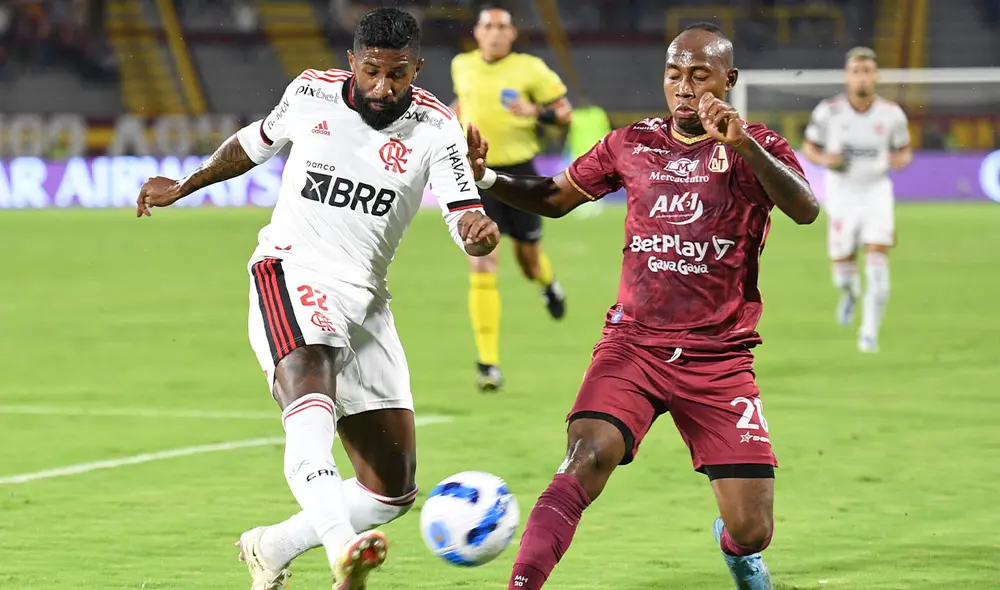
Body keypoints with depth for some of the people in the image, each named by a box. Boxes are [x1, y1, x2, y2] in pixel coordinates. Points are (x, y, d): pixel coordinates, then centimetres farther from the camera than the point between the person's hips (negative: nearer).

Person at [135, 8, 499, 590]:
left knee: (394, 488, 4)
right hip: (290, 273, -3)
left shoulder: (435, 127, -5)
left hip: (363, 298, 3)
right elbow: (257, 141, 21)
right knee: (312, 393, -36)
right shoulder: (311, 92, -1)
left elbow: (466, 222, -16)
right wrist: (184, 186, 31)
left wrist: (480, 232, -40)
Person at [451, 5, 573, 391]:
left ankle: (547, 283, 56)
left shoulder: (530, 70, -6)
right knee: (482, 267, -11)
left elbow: (565, 112, -2)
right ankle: (488, 363, -10)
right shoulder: (462, 66, 4)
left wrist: (537, 112, -20)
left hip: (518, 173, -1)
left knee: (528, 258, 14)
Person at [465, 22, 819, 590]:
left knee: (752, 532, -2)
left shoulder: (754, 148, 0)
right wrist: (485, 176, 3)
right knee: (586, 463, -28)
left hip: (720, 360, -1)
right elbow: (555, 198, 22)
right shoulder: (633, 144, 9)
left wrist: (744, 146, -35)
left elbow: (805, 210, -20)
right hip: (633, 346, 1)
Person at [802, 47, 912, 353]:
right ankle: (850, 292, 43)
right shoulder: (828, 111, -9)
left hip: (876, 192, 0)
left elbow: (904, 151, 8)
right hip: (841, 193, 0)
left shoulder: (891, 114, -7)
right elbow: (809, 147, 4)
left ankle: (870, 332, -7)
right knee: (842, 274, 5)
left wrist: (899, 159, -15)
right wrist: (825, 160, -18)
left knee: (877, 260, -17)